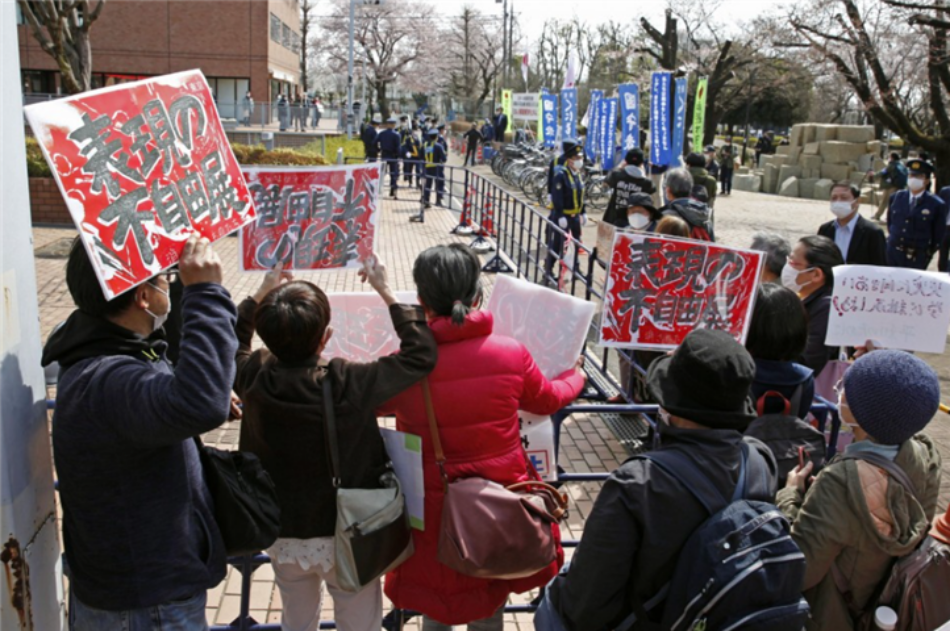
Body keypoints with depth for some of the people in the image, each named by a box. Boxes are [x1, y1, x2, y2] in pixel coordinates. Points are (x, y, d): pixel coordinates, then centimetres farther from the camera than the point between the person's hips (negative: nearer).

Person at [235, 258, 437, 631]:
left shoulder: (254, 380, -18)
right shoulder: (351, 385, -28)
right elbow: (421, 354, -17)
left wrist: (262, 295, 9)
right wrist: (385, 291, -13)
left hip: (284, 538, 4)